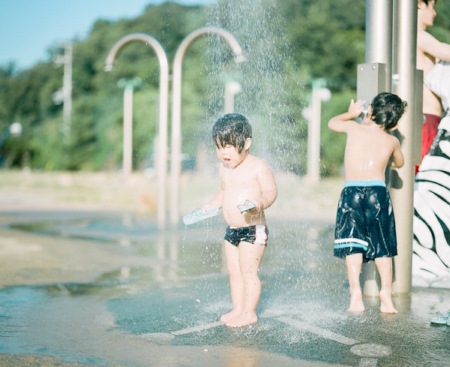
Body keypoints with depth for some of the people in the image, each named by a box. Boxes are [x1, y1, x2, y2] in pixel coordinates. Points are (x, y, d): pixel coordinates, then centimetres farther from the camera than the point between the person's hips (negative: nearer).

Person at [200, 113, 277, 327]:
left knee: (249, 272, -4)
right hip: (232, 230, 8)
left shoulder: (258, 167, -12)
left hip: (253, 230, -7)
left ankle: (249, 312, 5)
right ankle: (237, 309, 22)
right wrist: (213, 205, 13)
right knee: (234, 272, 12)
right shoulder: (224, 169, 10)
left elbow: (271, 191, -15)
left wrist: (261, 202, -33)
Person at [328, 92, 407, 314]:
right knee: (382, 247, 11)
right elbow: (399, 163, 31)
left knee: (352, 246, 0)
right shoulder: (392, 141, 11)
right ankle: (386, 297, 13)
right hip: (378, 192, 1)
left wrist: (351, 113, 44)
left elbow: (332, 123, 28)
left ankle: (355, 293, -11)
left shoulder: (354, 127, 6)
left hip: (351, 192, -1)